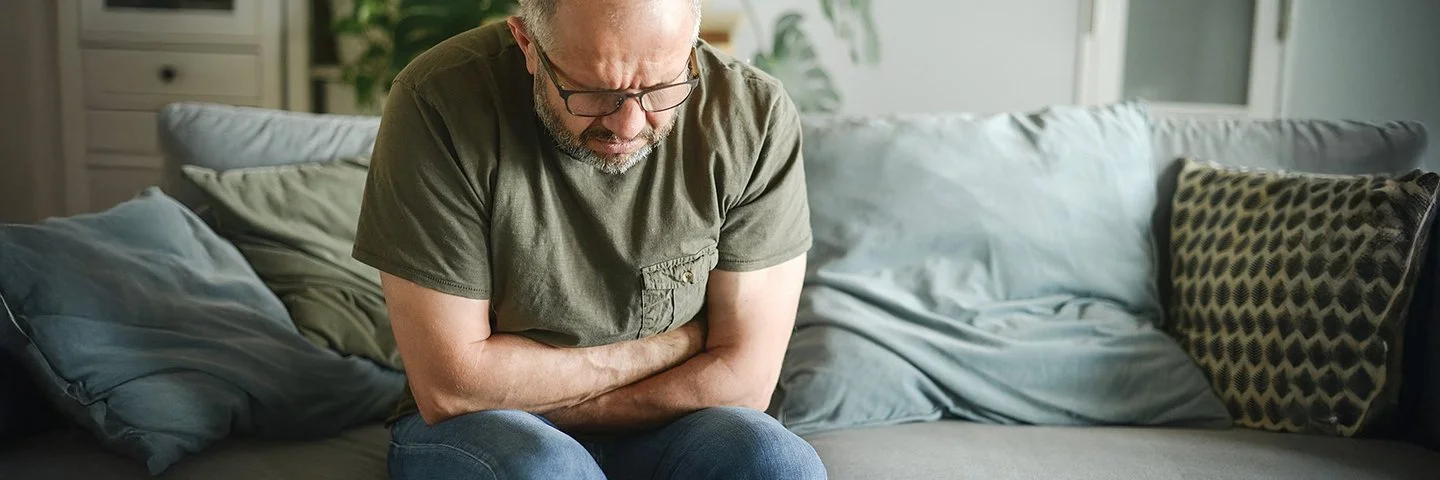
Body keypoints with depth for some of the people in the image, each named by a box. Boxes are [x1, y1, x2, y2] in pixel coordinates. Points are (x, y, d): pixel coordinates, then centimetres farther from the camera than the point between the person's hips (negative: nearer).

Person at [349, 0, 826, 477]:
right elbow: (450, 386, -19)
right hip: (479, 428, -1)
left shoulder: (755, 115, -14)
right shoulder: (437, 103, -19)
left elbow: (743, 380, -13)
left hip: (669, 430, 2)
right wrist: (674, 347, -13)